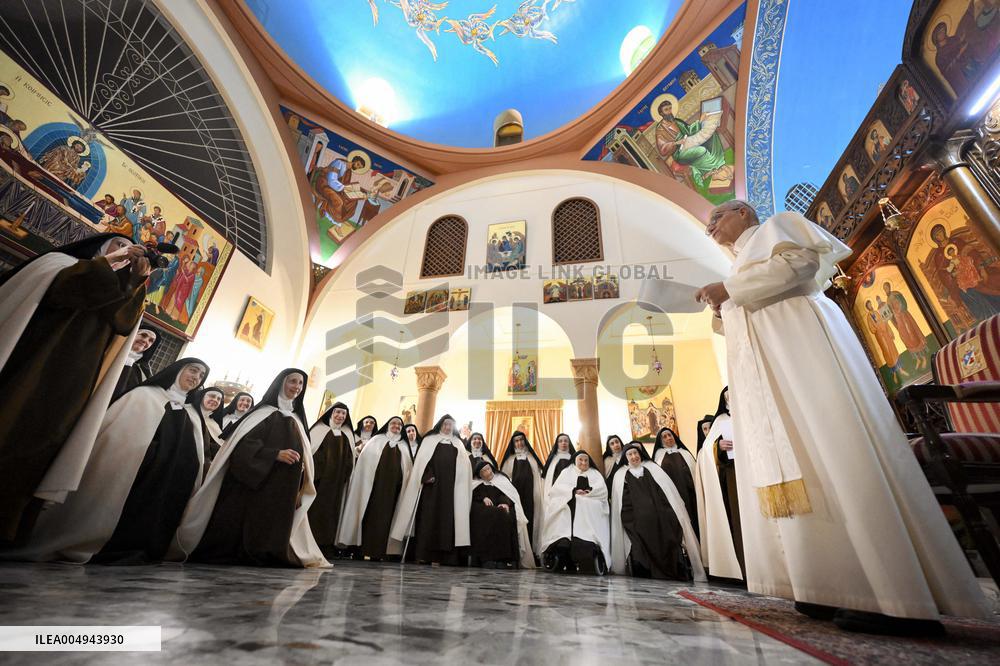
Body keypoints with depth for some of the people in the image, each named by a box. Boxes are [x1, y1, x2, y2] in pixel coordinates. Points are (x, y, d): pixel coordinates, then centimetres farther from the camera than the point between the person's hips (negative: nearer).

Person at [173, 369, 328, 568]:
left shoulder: (296, 418, 16)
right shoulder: (264, 411, 0)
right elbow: (244, 442, -11)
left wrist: (300, 486, 6)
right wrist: (276, 454, -21)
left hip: (284, 486, 5)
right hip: (256, 478, -5)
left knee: (274, 522, 4)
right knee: (245, 521, -5)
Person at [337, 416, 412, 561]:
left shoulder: (404, 446, 18)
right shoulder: (377, 440, 13)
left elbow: (407, 468, 15)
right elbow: (365, 458, 4)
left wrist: (404, 483, 3)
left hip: (393, 485, 2)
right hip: (376, 482, -2)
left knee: (385, 516, 1)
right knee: (372, 514, -3)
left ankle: (378, 550, 6)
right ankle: (366, 549, 5)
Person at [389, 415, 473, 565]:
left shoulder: (458, 444, 17)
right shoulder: (430, 440, 11)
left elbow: (463, 466, 10)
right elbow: (422, 459, 0)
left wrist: (458, 485, -5)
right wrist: (426, 476, -16)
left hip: (449, 486, 2)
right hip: (431, 483, -2)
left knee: (445, 517, -1)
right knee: (428, 515, -4)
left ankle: (437, 555, 2)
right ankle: (423, 553, 1)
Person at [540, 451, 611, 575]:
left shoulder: (595, 473, 24)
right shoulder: (567, 472, 22)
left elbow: (602, 488, 5)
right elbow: (557, 487, 5)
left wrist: (587, 493, -11)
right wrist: (574, 491, -10)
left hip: (591, 509, 1)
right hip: (568, 507, 0)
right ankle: (569, 564, -28)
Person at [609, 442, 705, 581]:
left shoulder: (653, 468, 12)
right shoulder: (620, 475, 9)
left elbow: (670, 493, 9)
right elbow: (623, 506, 6)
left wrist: (676, 519, 1)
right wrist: (630, 527, -3)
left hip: (662, 520, 1)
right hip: (638, 524, -1)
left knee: (668, 551, -2)